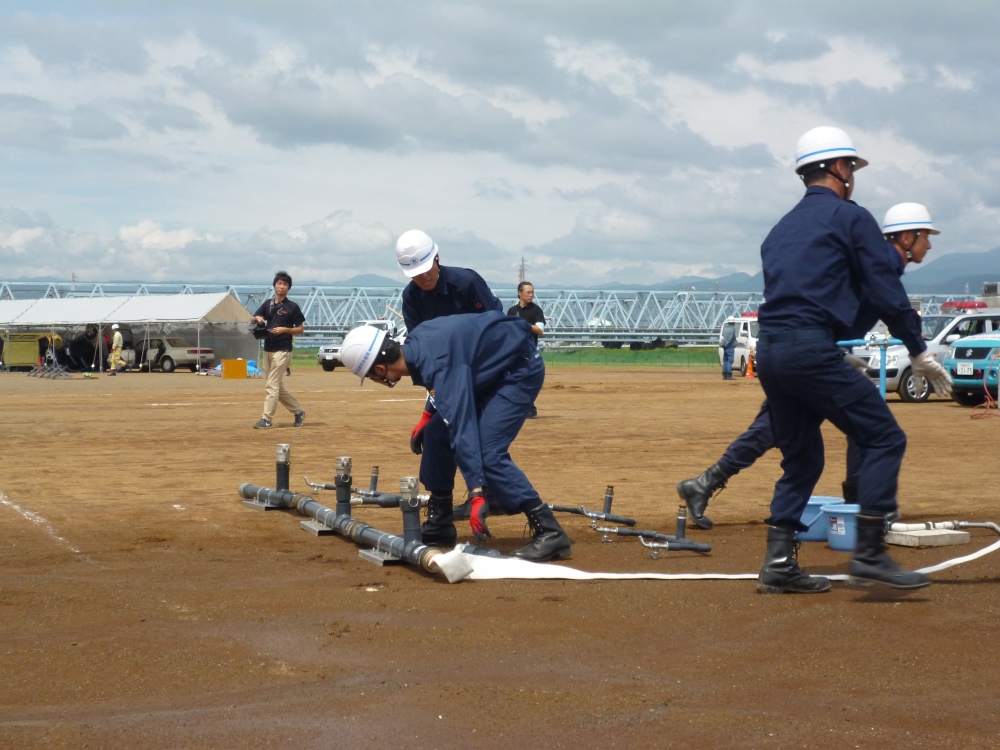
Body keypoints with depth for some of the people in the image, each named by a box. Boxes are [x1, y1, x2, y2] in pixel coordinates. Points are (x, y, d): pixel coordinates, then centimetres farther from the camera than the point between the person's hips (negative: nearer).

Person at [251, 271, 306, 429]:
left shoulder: (292, 307, -4)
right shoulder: (268, 304, 11)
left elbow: (300, 329, -2)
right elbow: (254, 319, 12)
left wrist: (284, 329, -16)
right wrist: (258, 318, -11)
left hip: (282, 350, -7)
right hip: (268, 349, 7)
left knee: (271, 385, -11)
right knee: (277, 386, 12)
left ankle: (266, 419, -10)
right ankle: (298, 411, 24)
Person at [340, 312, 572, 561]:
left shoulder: (436, 364, -33)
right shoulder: (414, 344, -6)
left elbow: (463, 429, -39)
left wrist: (477, 495, -42)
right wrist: (429, 415, 16)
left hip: (521, 369, -10)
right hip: (495, 366, 10)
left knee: (488, 453, -21)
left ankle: (550, 533, -20)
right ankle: (441, 525, 20)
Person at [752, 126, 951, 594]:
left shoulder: (781, 228, 25)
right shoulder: (850, 217, 3)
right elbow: (885, 291, -2)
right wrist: (919, 352, 4)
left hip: (768, 350, 8)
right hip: (811, 348, -8)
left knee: (801, 457, 16)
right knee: (883, 438, -3)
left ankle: (779, 564, 10)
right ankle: (869, 553, -10)